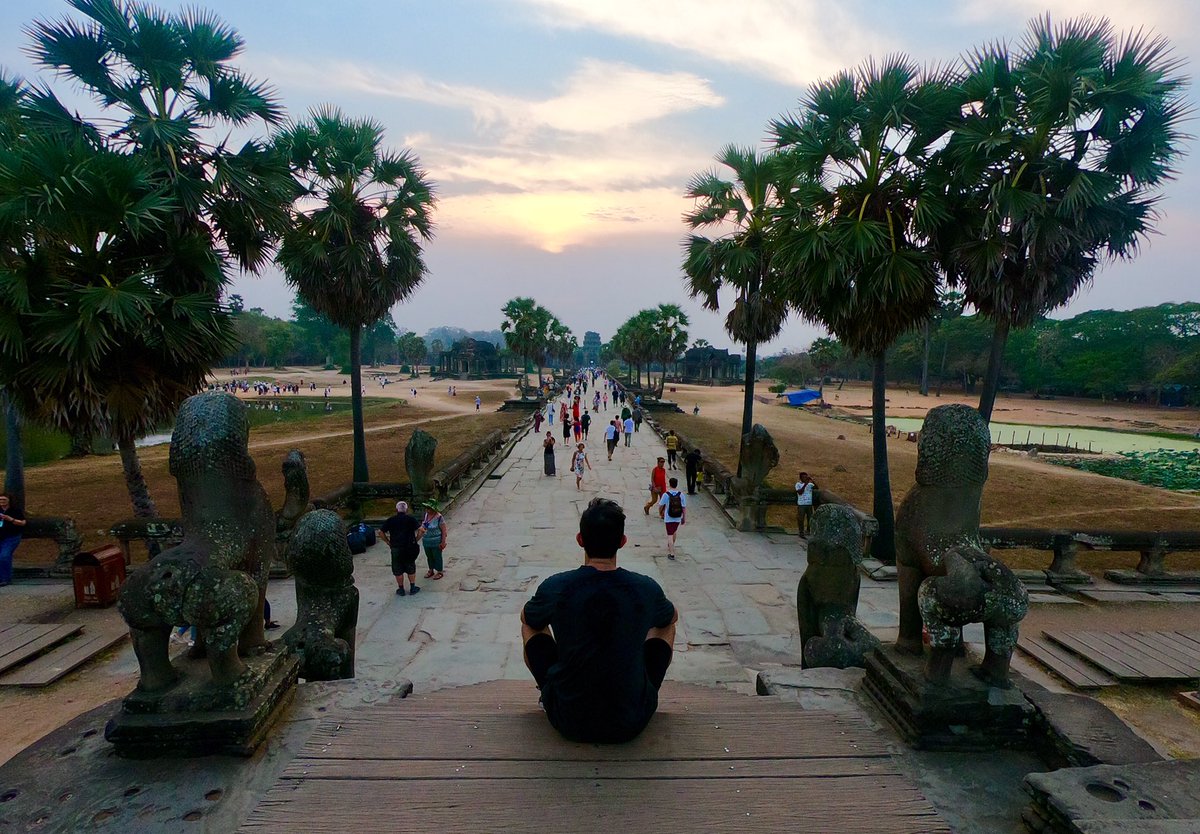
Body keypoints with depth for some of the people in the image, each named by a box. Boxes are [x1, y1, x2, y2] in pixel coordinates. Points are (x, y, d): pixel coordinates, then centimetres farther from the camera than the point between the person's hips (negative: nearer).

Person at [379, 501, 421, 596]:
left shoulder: (391, 520, 1)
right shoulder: (411, 519, -3)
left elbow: (381, 532, 0)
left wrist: (388, 542, 7)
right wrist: (415, 540, -1)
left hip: (396, 548, 0)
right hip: (410, 548, 0)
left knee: (398, 570, 12)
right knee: (411, 568, 15)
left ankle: (401, 589, 19)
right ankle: (412, 587, 20)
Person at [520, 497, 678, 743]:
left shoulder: (555, 587, -15)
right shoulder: (646, 589, -12)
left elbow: (527, 618, 10)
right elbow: (672, 616, 13)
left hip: (568, 722, 0)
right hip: (630, 724, 1)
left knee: (530, 625, 19)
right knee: (666, 625, 21)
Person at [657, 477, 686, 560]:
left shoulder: (666, 495, -14)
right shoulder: (681, 495, -8)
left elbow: (661, 505, -4)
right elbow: (684, 507, -5)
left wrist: (660, 514, 14)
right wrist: (684, 518, 4)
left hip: (668, 518, -3)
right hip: (678, 519, 3)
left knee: (670, 535, 1)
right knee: (674, 532, 26)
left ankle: (671, 554, -4)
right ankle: (670, 547, 47)